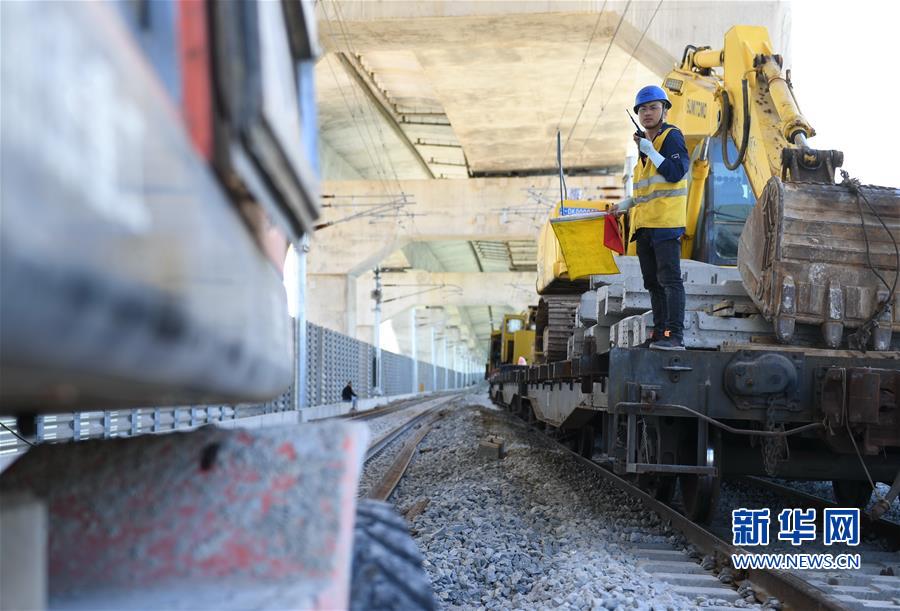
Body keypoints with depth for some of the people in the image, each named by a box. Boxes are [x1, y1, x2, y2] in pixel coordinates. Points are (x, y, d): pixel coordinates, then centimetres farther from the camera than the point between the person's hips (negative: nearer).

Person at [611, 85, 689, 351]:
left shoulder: (672, 136, -5)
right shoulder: (645, 142, 21)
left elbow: (676, 173, -20)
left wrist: (650, 151, -17)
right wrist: (626, 204, 27)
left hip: (666, 222, -9)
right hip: (645, 224, 9)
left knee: (669, 279, -12)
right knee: (653, 282, 11)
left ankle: (675, 336, -14)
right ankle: (659, 333, 16)